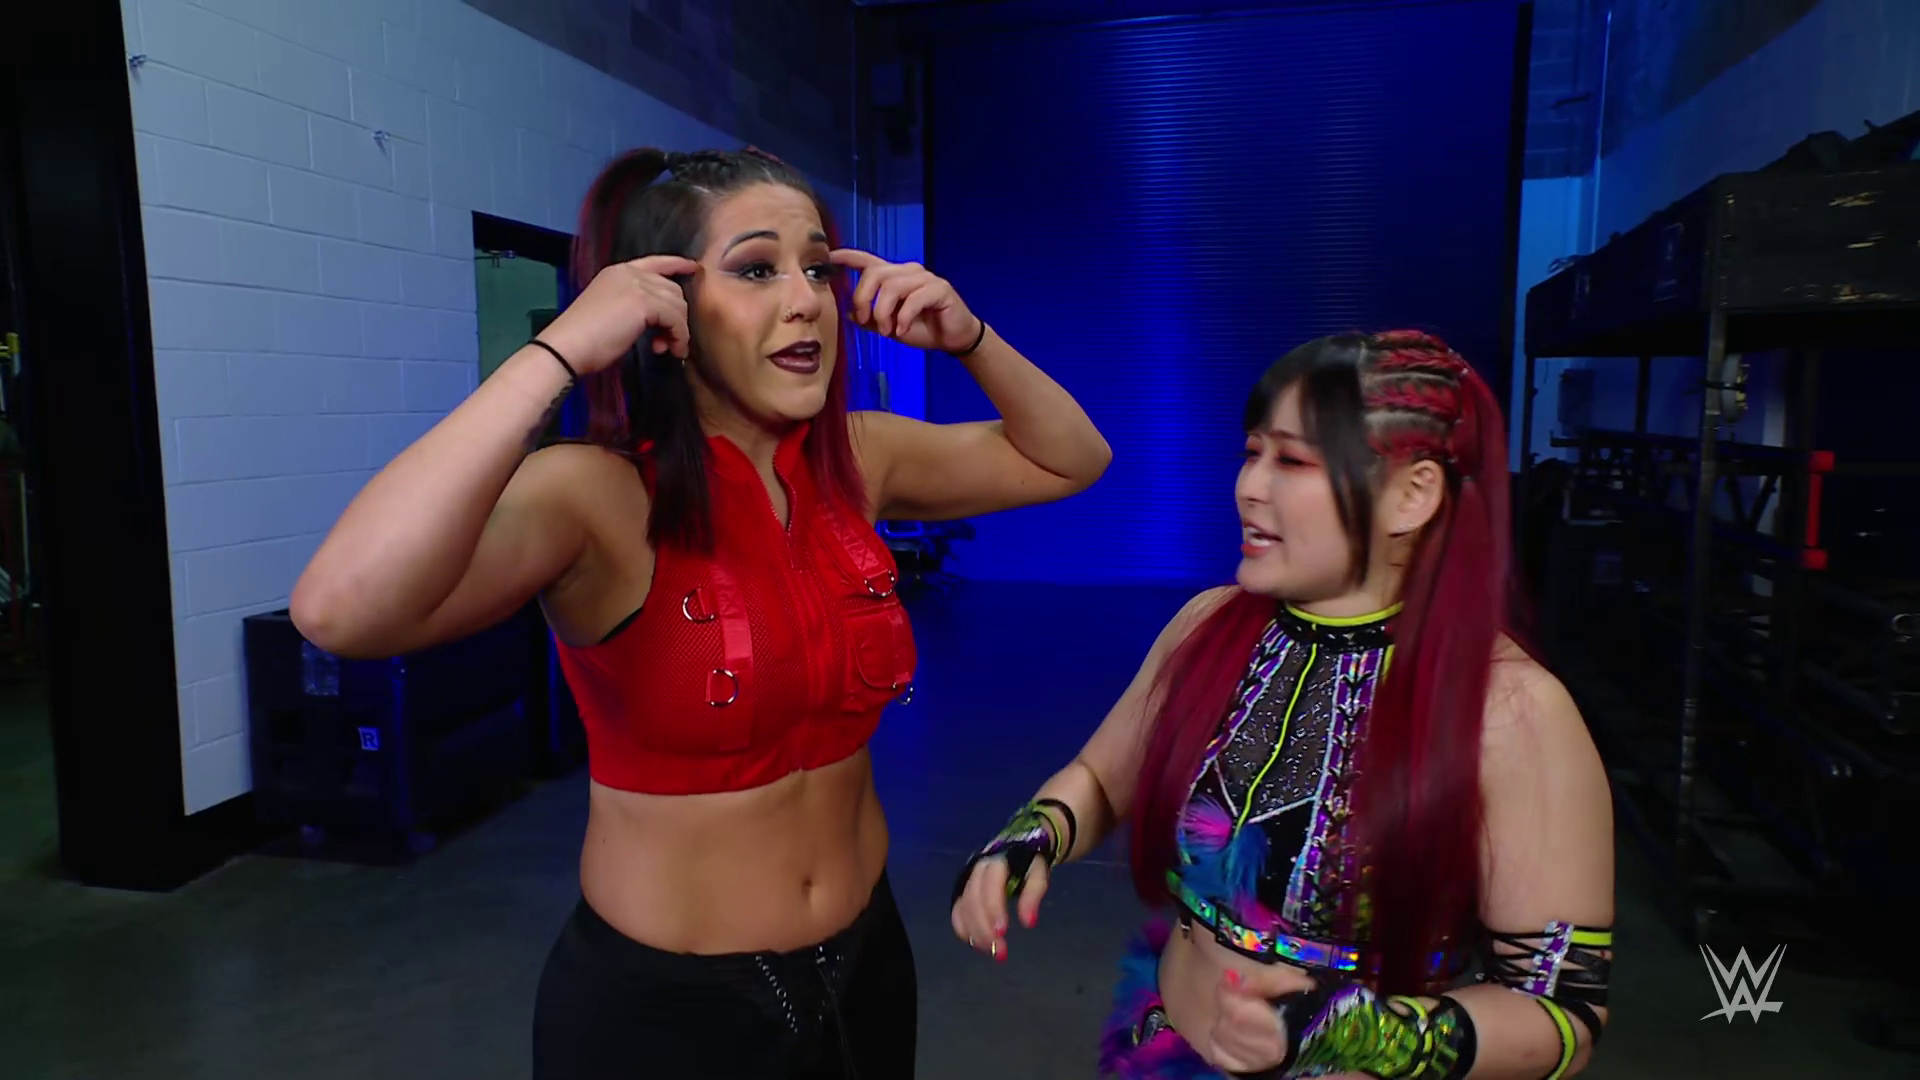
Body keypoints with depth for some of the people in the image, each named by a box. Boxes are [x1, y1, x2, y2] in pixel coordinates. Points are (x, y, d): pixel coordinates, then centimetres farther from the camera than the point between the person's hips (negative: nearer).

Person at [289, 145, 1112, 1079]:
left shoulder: (857, 462, -5)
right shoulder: (596, 495, -21)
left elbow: (1070, 461, 6)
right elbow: (340, 612, -38)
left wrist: (968, 337, -10)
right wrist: (560, 353, -35)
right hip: (661, 1001, -4)